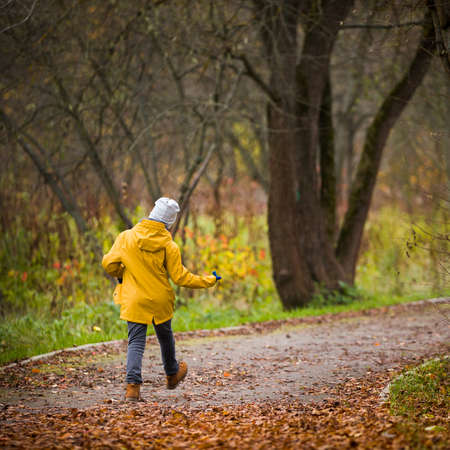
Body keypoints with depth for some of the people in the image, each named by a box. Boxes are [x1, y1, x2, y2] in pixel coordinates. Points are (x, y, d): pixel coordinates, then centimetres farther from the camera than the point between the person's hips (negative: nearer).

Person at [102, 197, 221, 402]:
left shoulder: (127, 237, -9)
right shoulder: (168, 245, -12)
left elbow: (109, 263, -9)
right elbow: (180, 277, -9)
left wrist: (120, 275, 14)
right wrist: (208, 281, 5)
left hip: (134, 300, 0)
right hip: (160, 300, 0)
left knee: (135, 342, 1)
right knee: (165, 337, 22)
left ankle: (132, 385, -16)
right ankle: (172, 375, 44)